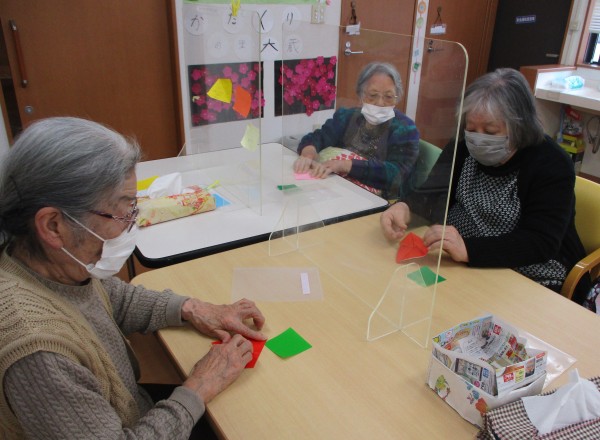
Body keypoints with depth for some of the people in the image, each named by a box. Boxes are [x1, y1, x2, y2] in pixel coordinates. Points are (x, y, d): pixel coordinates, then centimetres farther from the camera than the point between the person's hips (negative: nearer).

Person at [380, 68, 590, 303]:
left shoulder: (552, 165, -14)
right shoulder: (463, 147, 2)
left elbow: (541, 243, -24)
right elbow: (436, 195, -9)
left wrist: (468, 249, -40)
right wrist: (405, 207, -34)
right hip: (463, 269, 6)